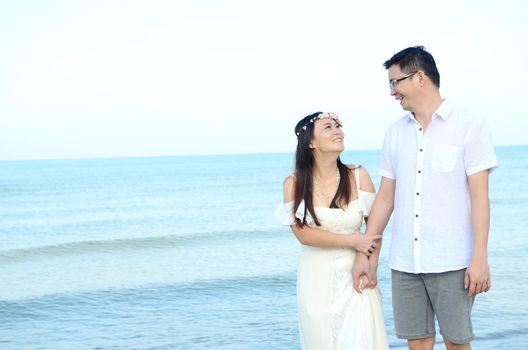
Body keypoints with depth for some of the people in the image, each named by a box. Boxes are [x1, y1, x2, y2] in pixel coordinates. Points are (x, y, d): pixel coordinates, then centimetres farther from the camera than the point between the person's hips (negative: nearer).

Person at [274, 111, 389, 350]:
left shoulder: (358, 176, -1)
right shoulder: (294, 183, -3)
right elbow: (303, 234, -9)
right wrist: (352, 241, -13)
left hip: (354, 273, 0)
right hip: (316, 277, 0)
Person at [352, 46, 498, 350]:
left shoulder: (469, 126, -2)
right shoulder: (395, 133, 12)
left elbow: (479, 195, -7)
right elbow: (386, 197, 13)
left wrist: (480, 258, -12)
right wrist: (365, 252, 7)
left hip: (452, 262, -4)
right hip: (404, 262, 4)